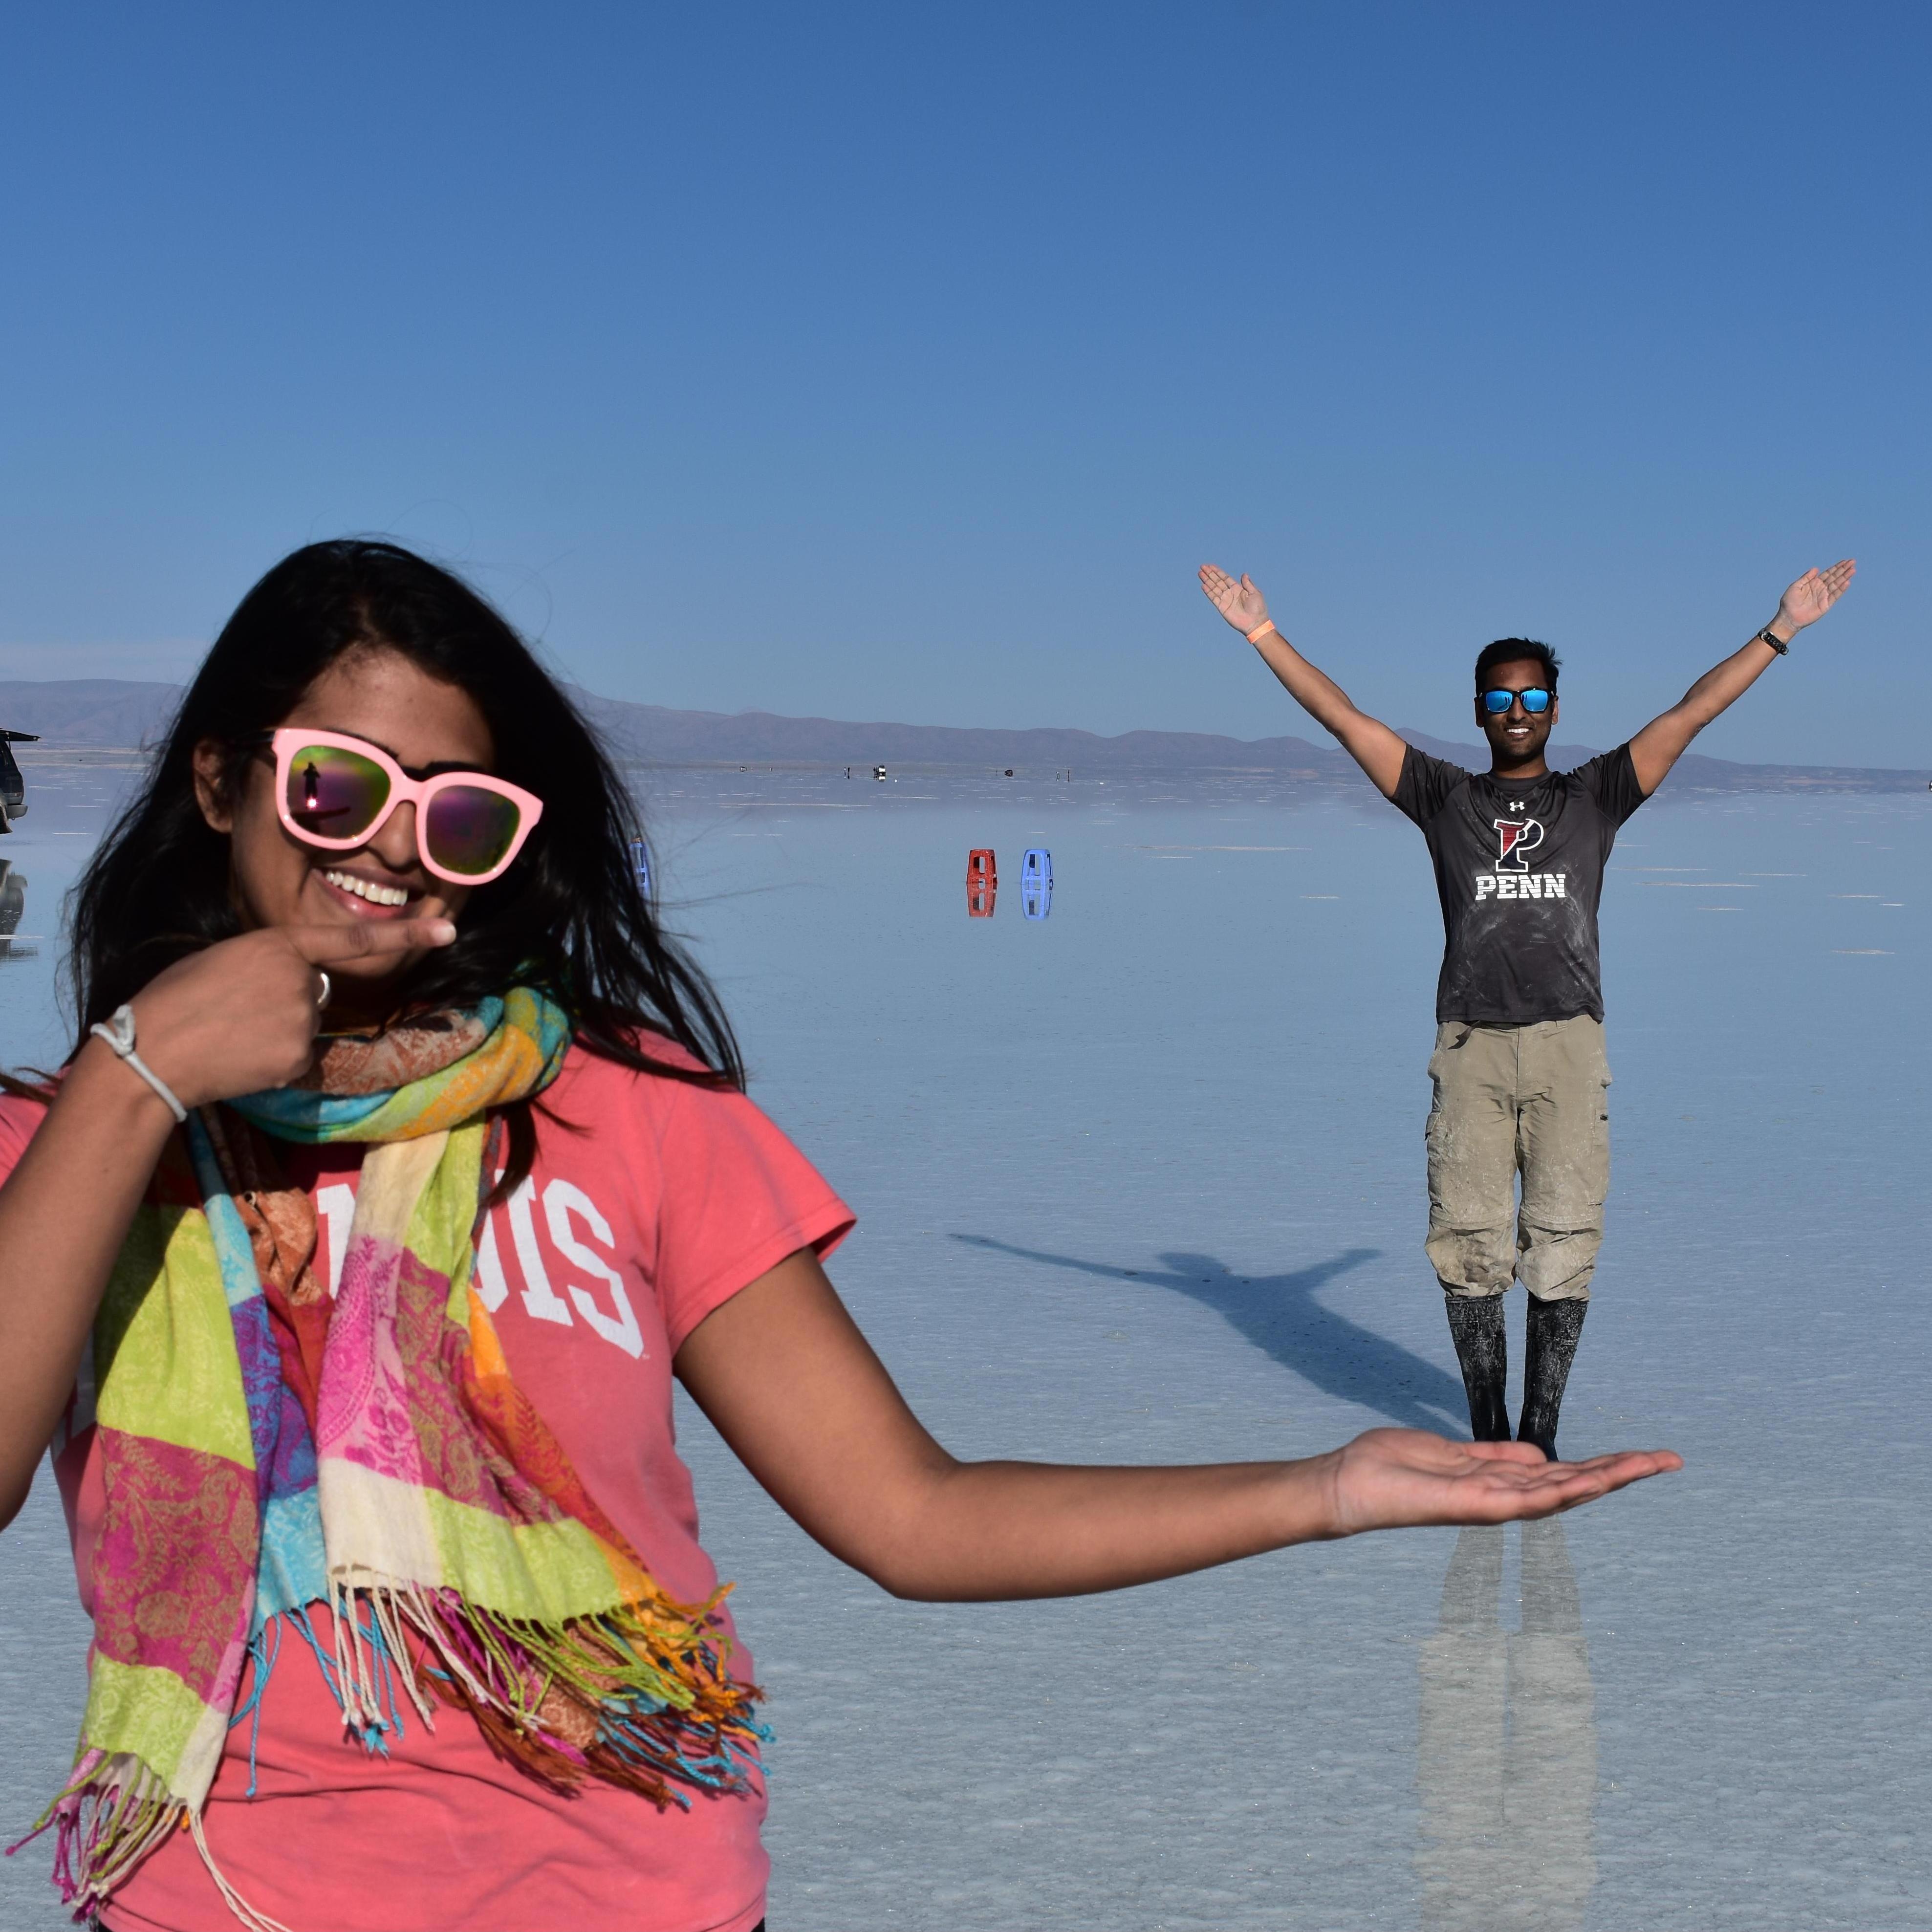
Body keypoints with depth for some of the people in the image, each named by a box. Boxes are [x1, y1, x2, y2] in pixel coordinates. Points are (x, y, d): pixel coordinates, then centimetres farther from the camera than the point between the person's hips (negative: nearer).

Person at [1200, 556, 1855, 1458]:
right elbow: (1344, 718, 10)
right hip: (1470, 1046, 0)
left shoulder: (1593, 797, 13)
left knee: (1562, 1245, -2)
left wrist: (1782, 629, 5)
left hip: (1568, 1046, 0)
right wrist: (1264, 635, 4)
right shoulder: (1445, 798, 13)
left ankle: (1540, 1435, 4)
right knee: (1468, 1245, 0)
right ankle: (1487, 1432, 10)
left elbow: (1691, 713, 9)